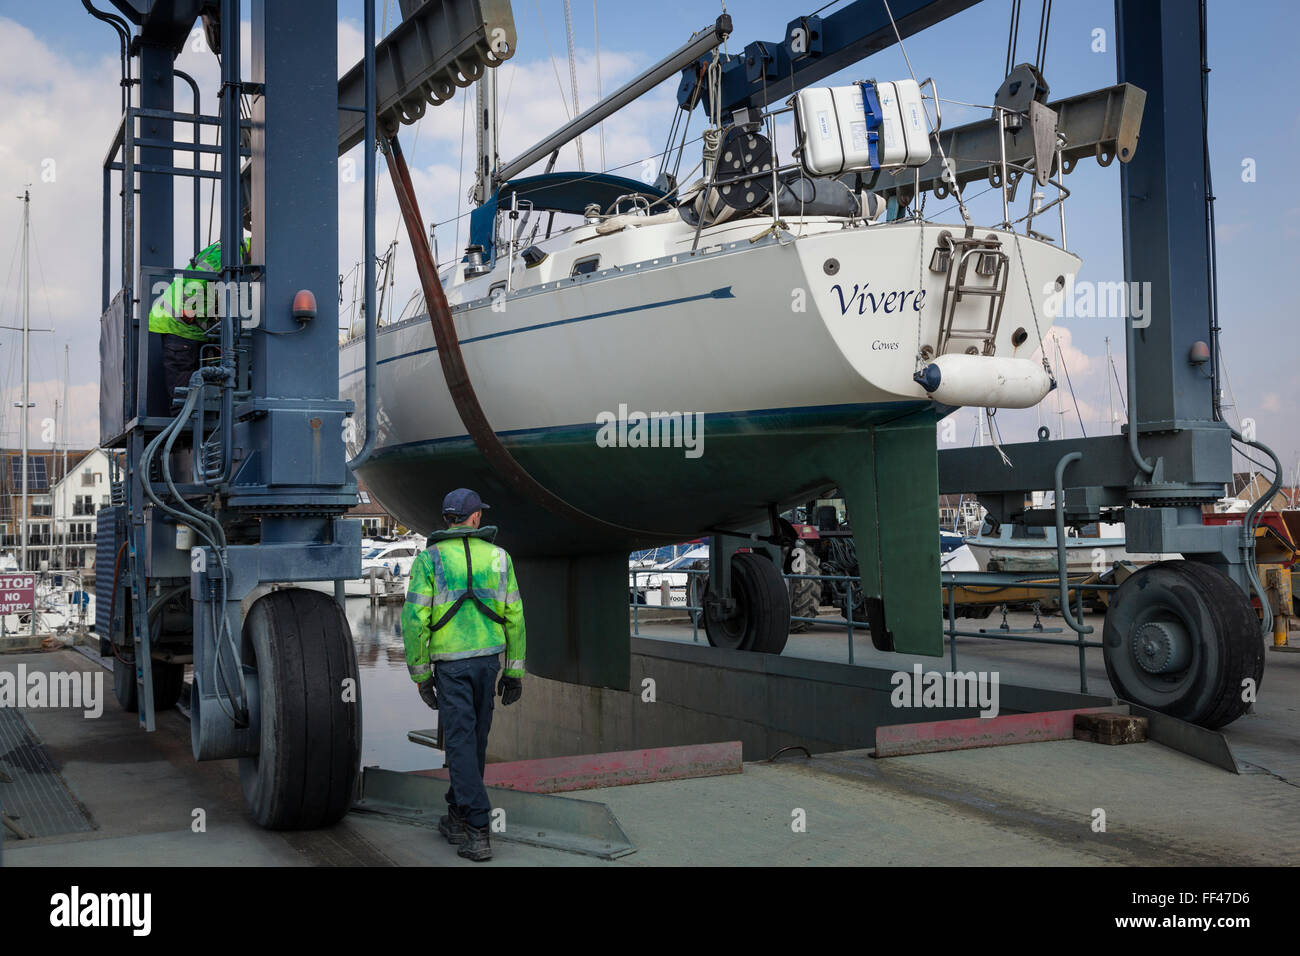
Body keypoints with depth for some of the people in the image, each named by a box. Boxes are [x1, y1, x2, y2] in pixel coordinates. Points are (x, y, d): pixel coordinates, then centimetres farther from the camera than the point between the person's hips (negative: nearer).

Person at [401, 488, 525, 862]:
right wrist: (514, 672, 10)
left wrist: (420, 673, 0)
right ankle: (457, 817, 27)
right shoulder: (498, 557, 3)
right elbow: (513, 617, 3)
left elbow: (415, 619, -9)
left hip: (450, 662, -3)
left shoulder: (429, 558, -5)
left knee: (461, 742, -2)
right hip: (488, 657, 3)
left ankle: (478, 833, -6)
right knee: (475, 739, 16)